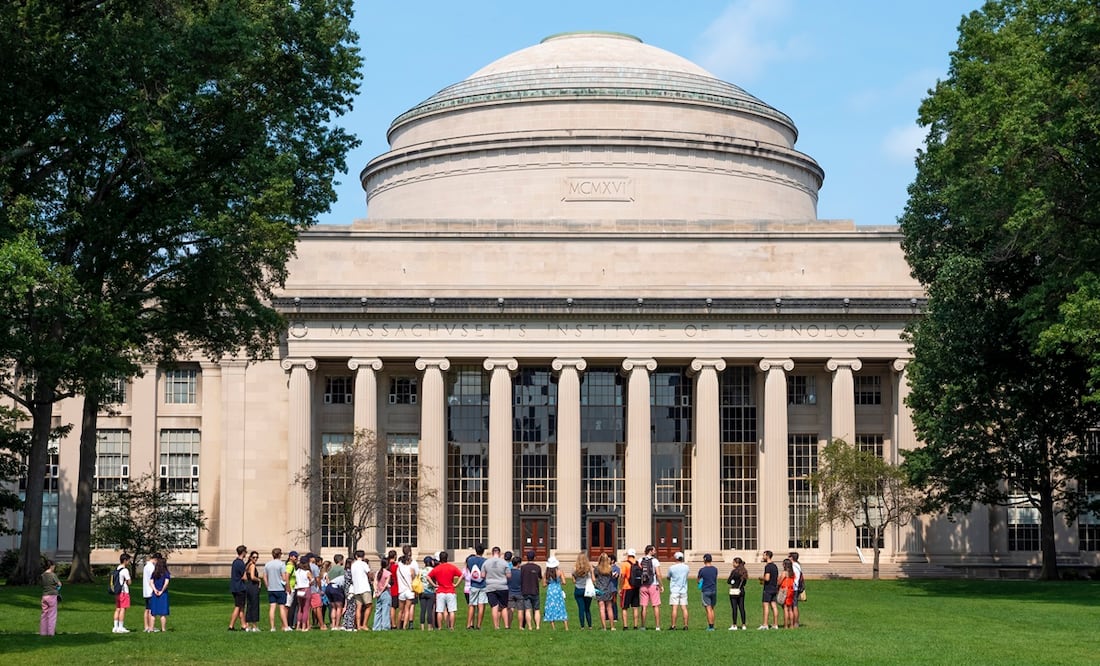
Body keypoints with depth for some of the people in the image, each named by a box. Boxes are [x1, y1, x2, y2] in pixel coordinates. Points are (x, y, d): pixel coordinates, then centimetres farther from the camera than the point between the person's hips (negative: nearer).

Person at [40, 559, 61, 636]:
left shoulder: (43, 575, 5)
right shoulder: (53, 575, -11)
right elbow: (59, 584, -4)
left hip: (44, 596, 5)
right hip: (52, 596, -5)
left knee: (44, 614, 11)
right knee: (52, 615, 2)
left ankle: (42, 632, 14)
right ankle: (51, 632, 2)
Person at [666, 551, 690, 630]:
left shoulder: (672, 568, -8)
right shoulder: (686, 567, 1)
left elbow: (668, 578, 5)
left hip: (674, 591, -3)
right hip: (683, 591, 3)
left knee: (674, 608, -4)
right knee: (684, 608, 4)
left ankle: (673, 626, -5)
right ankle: (686, 625, 3)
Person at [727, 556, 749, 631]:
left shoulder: (734, 571, -14)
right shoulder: (744, 571, 7)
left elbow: (728, 581, -9)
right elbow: (744, 582, 13)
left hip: (734, 591, -6)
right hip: (741, 591, 6)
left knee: (734, 608, -2)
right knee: (741, 608, 9)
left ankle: (734, 625, 0)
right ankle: (744, 625, 9)